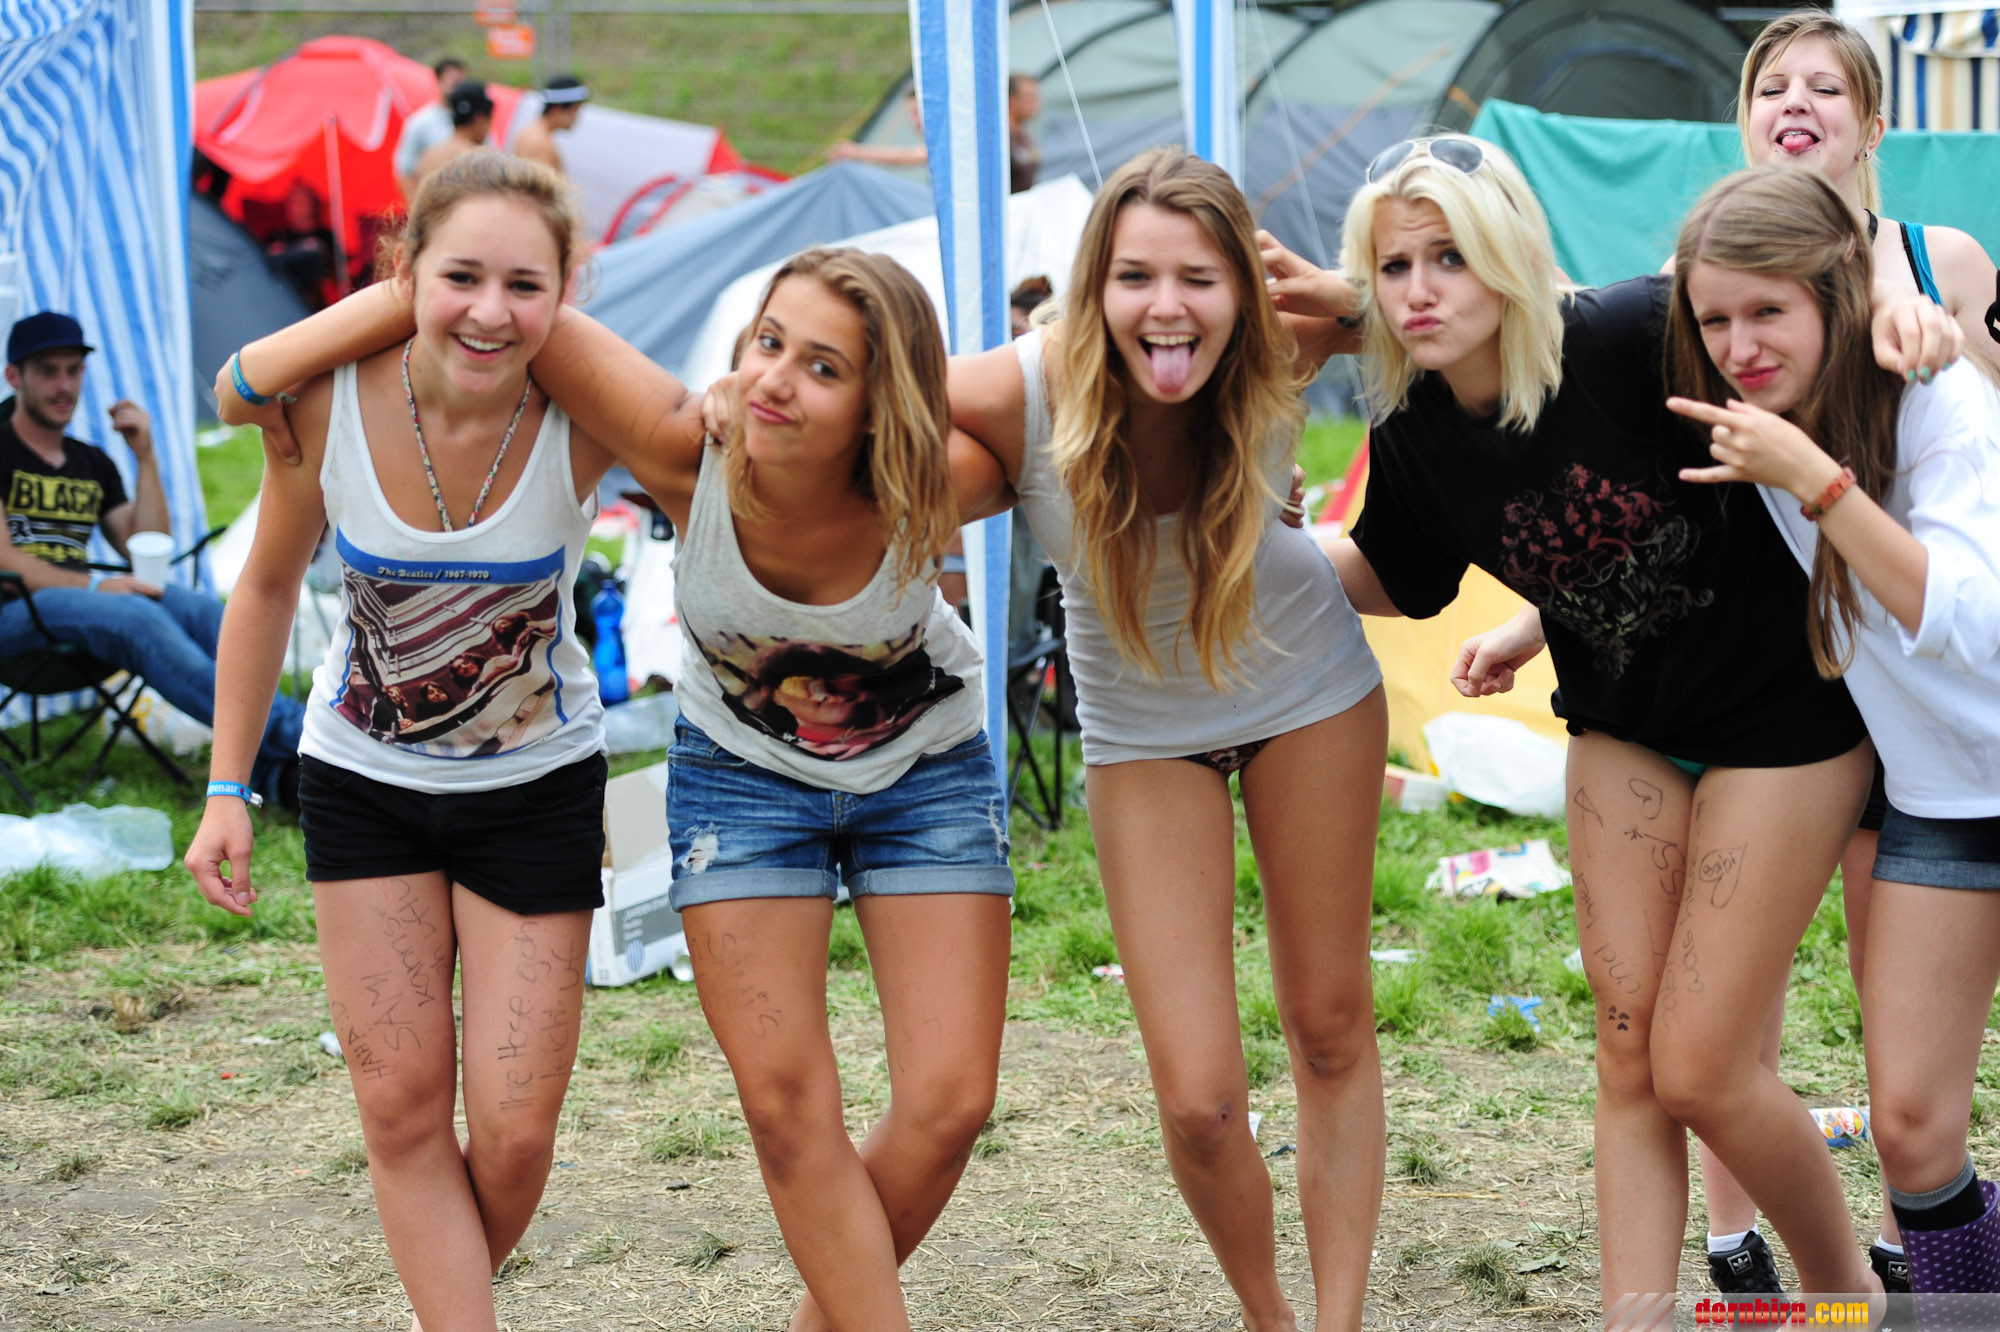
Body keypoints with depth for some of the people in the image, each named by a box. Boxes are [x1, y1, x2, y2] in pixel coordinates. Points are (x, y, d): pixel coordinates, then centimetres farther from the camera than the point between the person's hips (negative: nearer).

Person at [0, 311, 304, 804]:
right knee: (131, 614, -36)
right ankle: (285, 731, -48)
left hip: (82, 598, 6)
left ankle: (276, 767, -47)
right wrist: (90, 587, -18)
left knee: (197, 607, -26)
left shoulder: (92, 464, 24)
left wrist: (145, 458, 10)